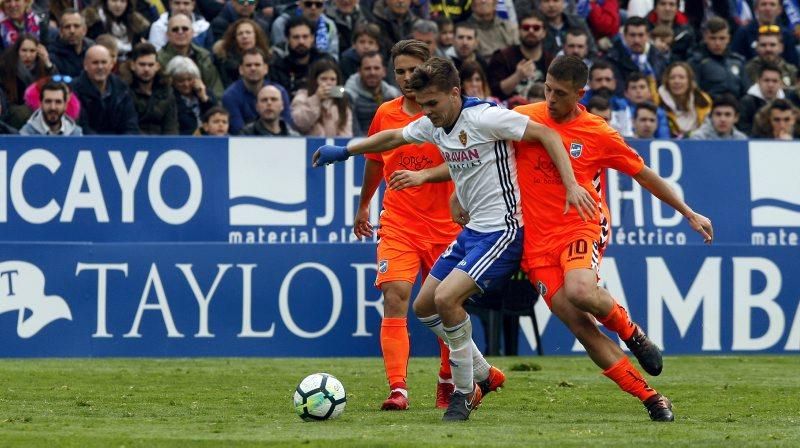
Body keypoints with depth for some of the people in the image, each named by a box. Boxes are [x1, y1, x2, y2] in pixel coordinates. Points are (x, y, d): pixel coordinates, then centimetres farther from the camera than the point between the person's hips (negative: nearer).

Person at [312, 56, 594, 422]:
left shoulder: (485, 117, -18)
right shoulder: (432, 125, 5)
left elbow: (547, 135, -17)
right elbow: (393, 137, 26)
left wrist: (571, 185, -25)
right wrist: (343, 151, 25)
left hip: (503, 229, -9)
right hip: (473, 229, 9)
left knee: (446, 298, -21)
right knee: (424, 307, 10)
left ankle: (465, 391, -5)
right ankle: (483, 376, 23)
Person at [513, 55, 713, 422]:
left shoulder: (598, 134, -2)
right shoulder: (523, 119, 1)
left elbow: (643, 174, 9)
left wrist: (690, 214, 13)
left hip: (582, 227, -2)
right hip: (537, 239, 2)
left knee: (580, 292, -34)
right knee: (578, 324, -12)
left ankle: (631, 332, -1)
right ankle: (650, 398, -6)